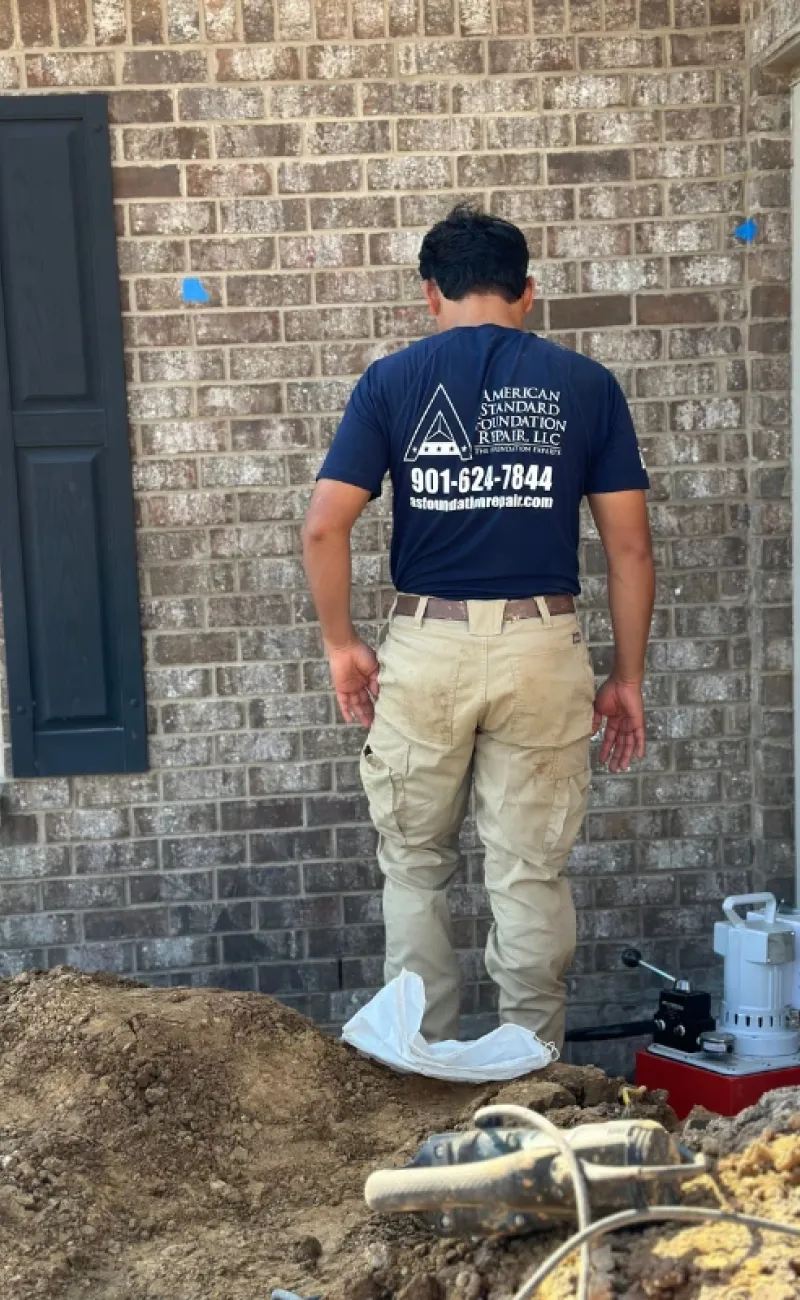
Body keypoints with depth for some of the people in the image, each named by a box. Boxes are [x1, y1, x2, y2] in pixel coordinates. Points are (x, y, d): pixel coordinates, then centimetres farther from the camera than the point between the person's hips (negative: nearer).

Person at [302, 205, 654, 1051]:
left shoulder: (392, 380, 1)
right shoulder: (585, 384, 3)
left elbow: (323, 526, -6)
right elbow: (629, 547, 1)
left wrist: (341, 645, 5)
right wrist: (627, 676, 9)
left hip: (426, 646, 0)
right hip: (541, 647, 1)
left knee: (415, 869, 15)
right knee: (531, 875, 9)